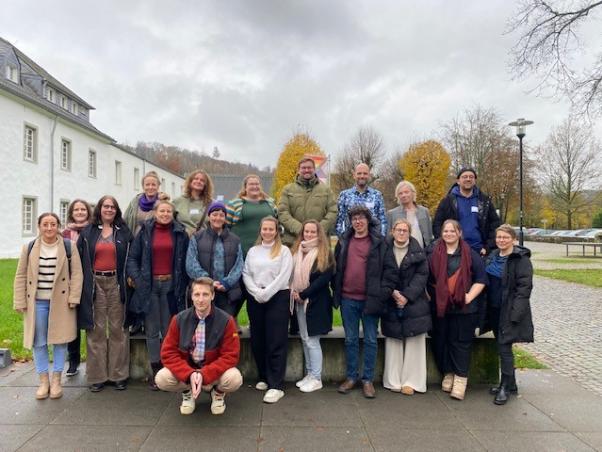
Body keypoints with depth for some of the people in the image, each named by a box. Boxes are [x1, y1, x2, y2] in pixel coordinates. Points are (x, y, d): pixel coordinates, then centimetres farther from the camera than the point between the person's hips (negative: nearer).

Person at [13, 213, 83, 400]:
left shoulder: (68, 247, -4)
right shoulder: (29, 248, 1)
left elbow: (76, 273, -5)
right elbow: (21, 276, 4)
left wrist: (73, 298, -11)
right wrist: (20, 302, 0)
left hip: (60, 302, -2)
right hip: (37, 302, 2)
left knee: (59, 340, 6)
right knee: (39, 342, 7)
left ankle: (56, 380, 19)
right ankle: (43, 381, 21)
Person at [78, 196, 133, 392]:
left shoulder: (124, 232, 7)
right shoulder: (88, 232, 7)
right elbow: (79, 258, 5)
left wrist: (128, 281, -3)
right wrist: (83, 285, -2)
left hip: (116, 284, 0)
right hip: (95, 284, 0)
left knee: (117, 328, 4)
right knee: (96, 330, 4)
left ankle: (119, 374, 13)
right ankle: (97, 376, 13)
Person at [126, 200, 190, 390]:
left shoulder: (180, 233, 4)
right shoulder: (145, 232, 6)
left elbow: (186, 261, 4)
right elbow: (132, 257, 6)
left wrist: (182, 286, -1)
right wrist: (135, 277, -8)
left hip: (171, 285, 0)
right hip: (149, 285, 1)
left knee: (169, 330, 4)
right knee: (152, 330, 5)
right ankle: (155, 371, 13)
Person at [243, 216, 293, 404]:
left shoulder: (284, 251, 1)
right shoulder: (252, 251, 13)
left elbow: (283, 277, -8)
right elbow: (246, 274, 5)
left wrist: (266, 293, -14)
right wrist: (257, 293, -10)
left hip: (277, 297, -4)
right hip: (255, 299, 4)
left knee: (276, 342, -5)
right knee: (257, 340, 10)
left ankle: (276, 386, -2)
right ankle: (264, 377, 26)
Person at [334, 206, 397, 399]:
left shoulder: (379, 242, -1)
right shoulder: (343, 242, 7)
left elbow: (390, 269, -3)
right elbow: (336, 268, 12)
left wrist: (383, 292, -9)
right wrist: (337, 291, 6)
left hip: (370, 299, -2)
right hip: (348, 299, 3)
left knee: (370, 340, 7)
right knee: (350, 339, 12)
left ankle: (368, 379, 18)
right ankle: (351, 377, 24)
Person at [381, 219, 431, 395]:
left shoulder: (418, 252, 1)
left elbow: (422, 275, -4)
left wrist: (407, 296, -13)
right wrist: (393, 293, -13)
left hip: (414, 304, 0)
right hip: (391, 304, 0)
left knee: (414, 343, 1)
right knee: (393, 343, 4)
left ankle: (411, 381, 11)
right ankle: (393, 381, 14)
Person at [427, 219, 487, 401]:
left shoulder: (470, 254, 4)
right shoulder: (434, 254, 8)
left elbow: (481, 279, 1)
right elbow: (426, 278, 12)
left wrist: (470, 296, -9)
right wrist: (430, 296, 3)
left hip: (464, 307, -2)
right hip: (440, 306, 2)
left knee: (461, 342, -1)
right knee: (441, 341, 6)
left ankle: (460, 379, 6)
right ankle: (448, 374, 20)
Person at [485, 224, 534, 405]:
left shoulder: (521, 259, -11)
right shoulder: (493, 256, 10)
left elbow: (524, 287, -15)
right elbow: (486, 281, 17)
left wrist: (515, 313, -20)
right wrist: (486, 309, 11)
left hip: (509, 312, -7)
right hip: (494, 309, 7)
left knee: (504, 347, -5)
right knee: (502, 347, 14)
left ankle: (505, 386, 9)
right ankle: (510, 384, 27)